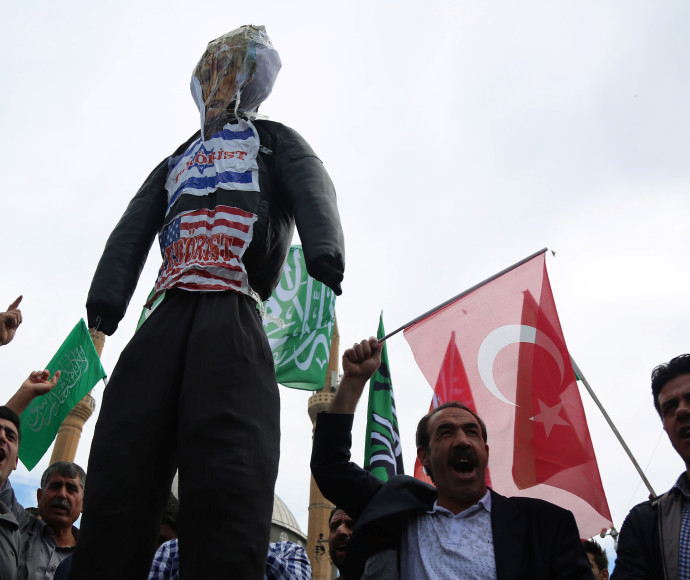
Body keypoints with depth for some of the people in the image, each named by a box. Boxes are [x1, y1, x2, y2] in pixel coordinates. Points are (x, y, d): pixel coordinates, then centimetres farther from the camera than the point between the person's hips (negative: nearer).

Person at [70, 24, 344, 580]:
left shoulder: (275, 140, 26)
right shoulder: (177, 160, 36)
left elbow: (312, 189, 3)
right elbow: (136, 227, 20)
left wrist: (323, 248, -22)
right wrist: (108, 293, -1)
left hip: (233, 313, -4)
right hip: (169, 312, 5)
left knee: (229, 469, -21)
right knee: (121, 461, -8)